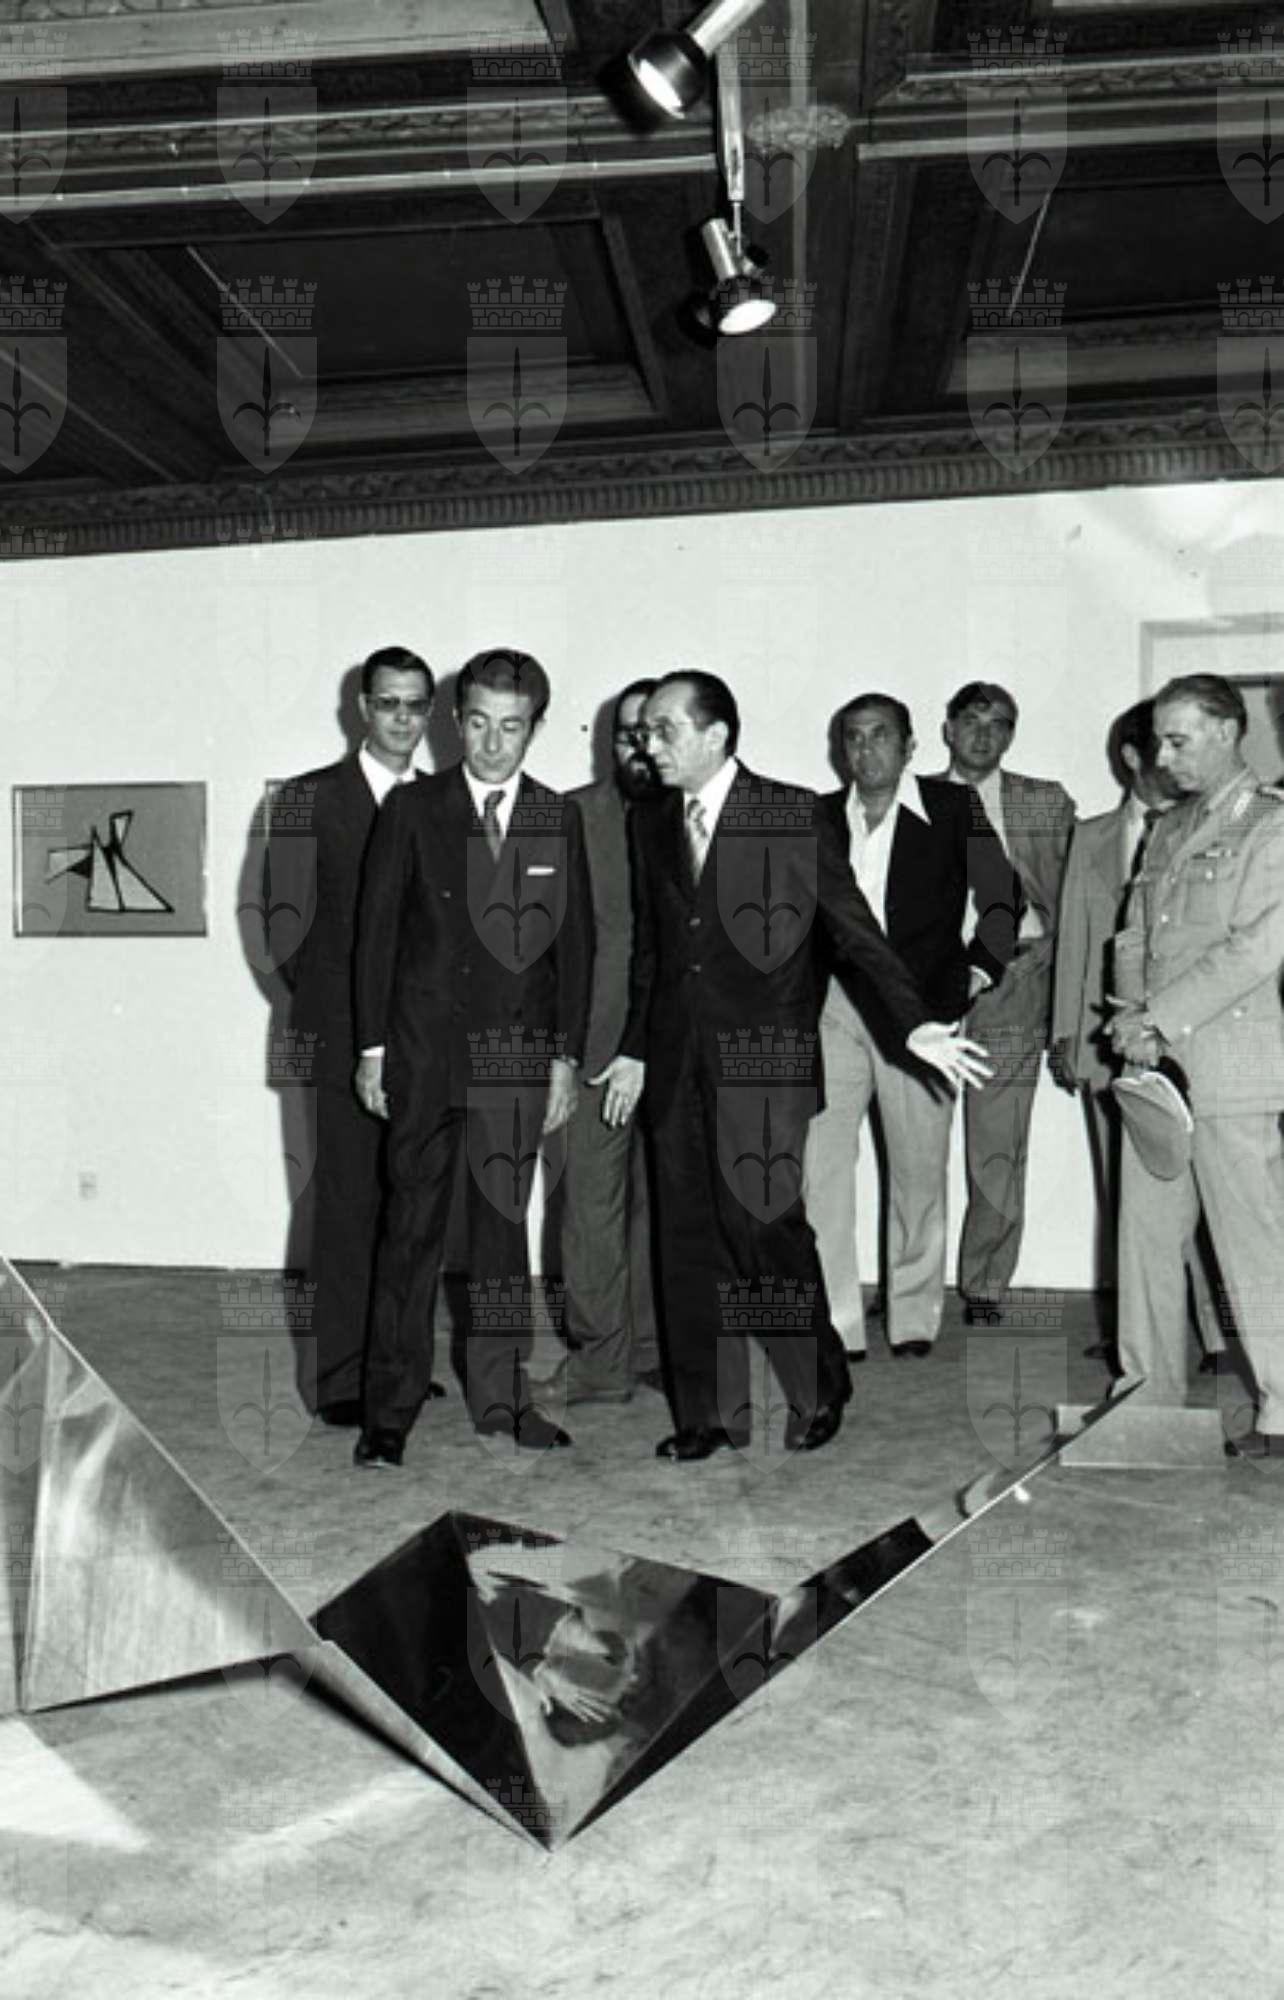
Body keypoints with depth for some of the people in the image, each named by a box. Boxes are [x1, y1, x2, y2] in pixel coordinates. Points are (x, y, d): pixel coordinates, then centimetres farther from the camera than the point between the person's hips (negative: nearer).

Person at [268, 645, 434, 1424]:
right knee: (350, 1202, -2)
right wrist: (329, 1007, -2)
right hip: (346, 1035, -3)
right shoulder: (312, 798, 3)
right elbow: (287, 919, 0)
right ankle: (339, 1375, 7)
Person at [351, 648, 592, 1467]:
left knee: (506, 1224, 9)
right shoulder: (413, 810, 1)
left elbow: (575, 942, 6)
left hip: (518, 1049, 2)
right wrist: (373, 1045, -2)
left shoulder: (559, 819, 6)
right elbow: (376, 931, 2)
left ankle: (501, 1393, 21)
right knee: (412, 1228, 0)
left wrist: (566, 1055, 2)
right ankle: (392, 1407, 9)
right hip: (423, 1047, -2)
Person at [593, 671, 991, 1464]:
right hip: (678, 1063, 5)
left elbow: (854, 927, -3)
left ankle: (819, 1390, 16)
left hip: (763, 1057, -5)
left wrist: (916, 1023, -10)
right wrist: (635, 1049, 18)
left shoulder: (793, 815, -2)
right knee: (690, 1236, 6)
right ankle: (709, 1413, 18)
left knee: (764, 1221, -7)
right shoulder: (652, 824, 12)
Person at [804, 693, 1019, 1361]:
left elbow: (1001, 898, 8)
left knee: (919, 1169, 5)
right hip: (833, 1007, 2)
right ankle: (834, 1324, 2)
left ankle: (913, 1315, 21)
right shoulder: (819, 816, 13)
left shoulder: (954, 808, 6)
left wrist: (978, 968, -4)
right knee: (817, 1163, -6)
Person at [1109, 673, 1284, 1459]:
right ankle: (1149, 1390, 21)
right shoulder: (1171, 828, 18)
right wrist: (1135, 1023, -1)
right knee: (1146, 1229, 10)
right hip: (1155, 1063, 7)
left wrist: (1156, 1016, -14)